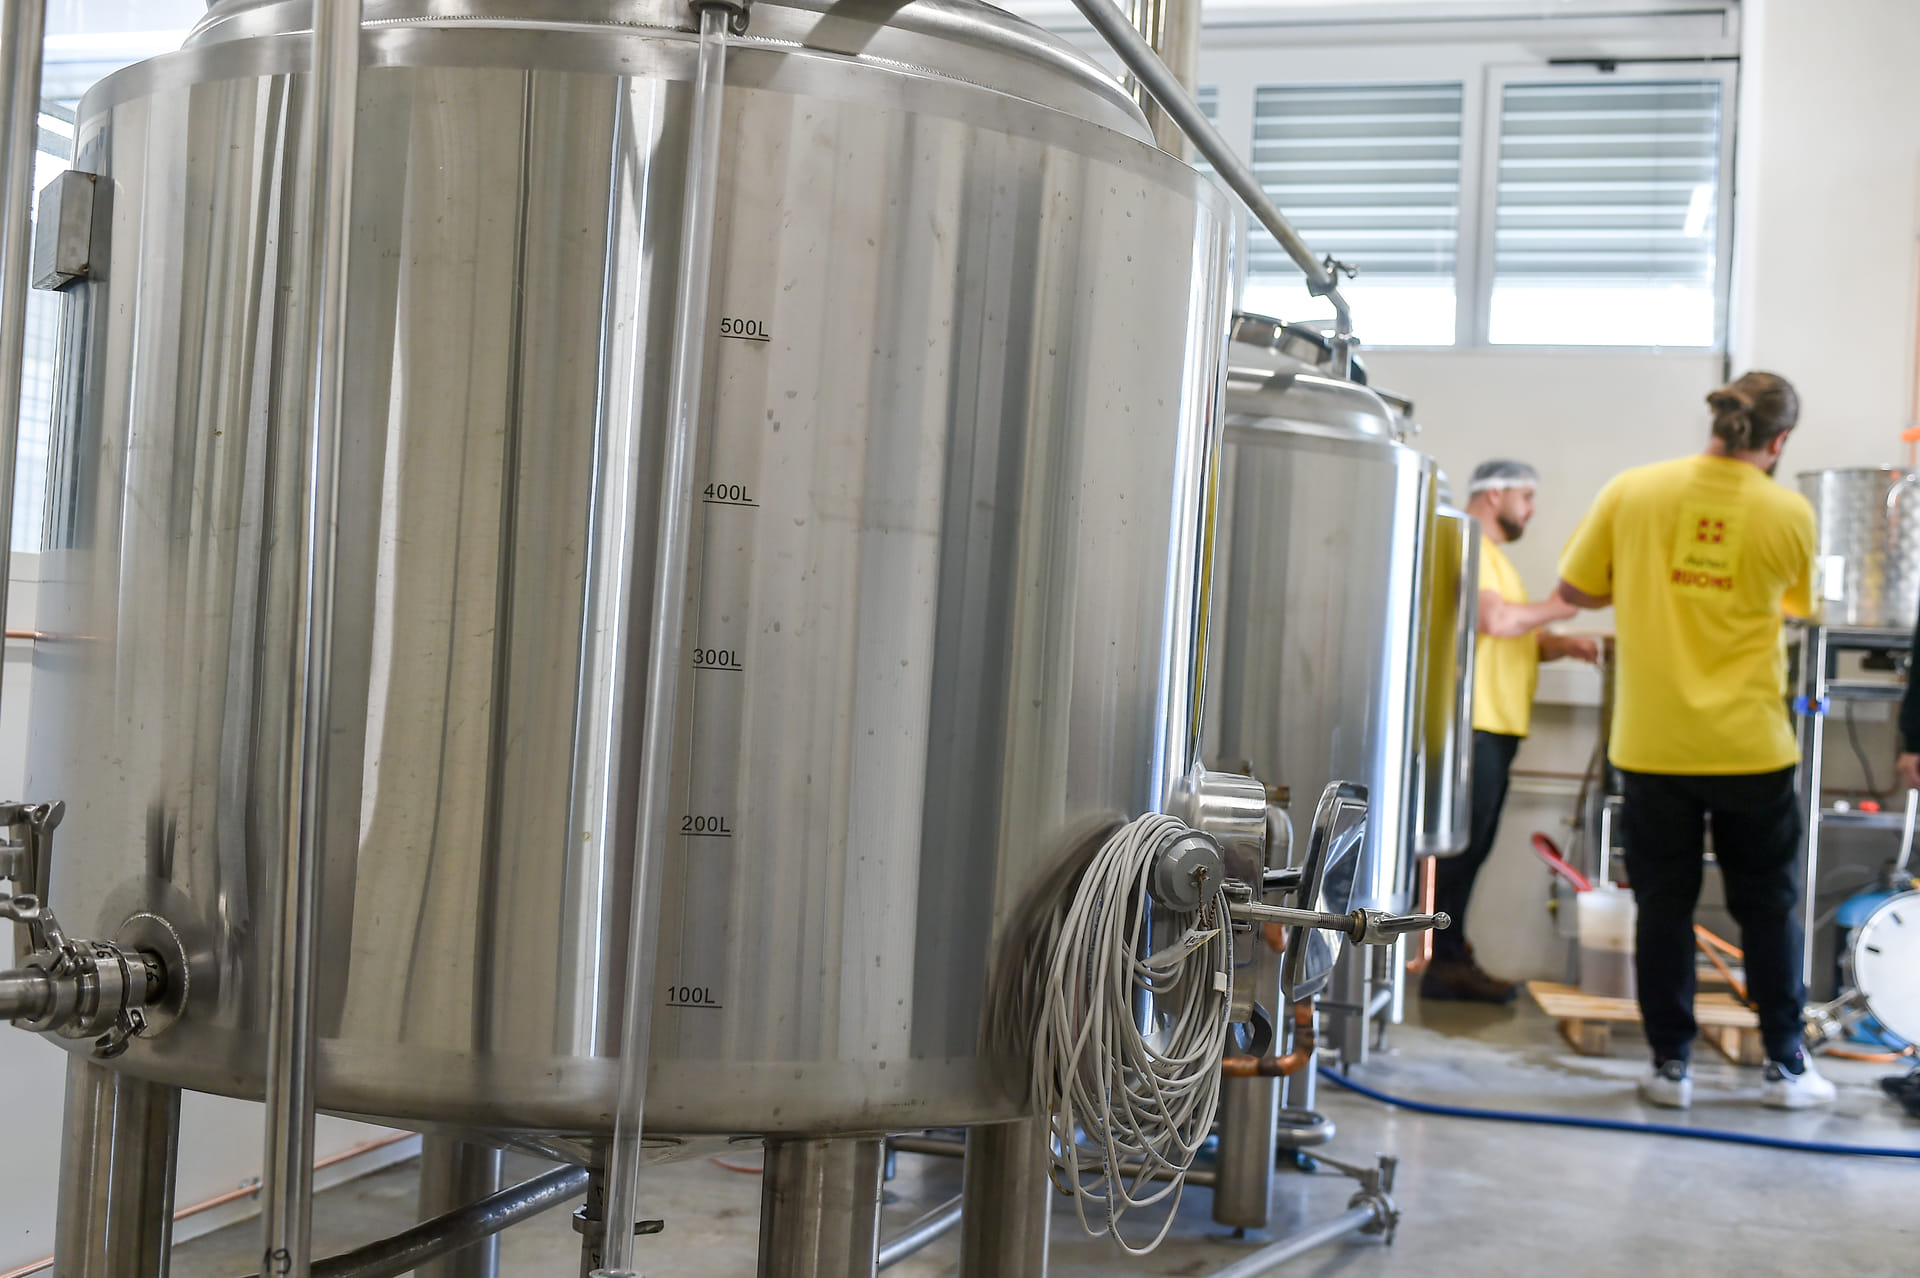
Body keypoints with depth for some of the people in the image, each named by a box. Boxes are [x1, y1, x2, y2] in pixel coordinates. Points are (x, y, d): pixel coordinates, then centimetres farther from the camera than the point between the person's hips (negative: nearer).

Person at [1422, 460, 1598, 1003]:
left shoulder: (1494, 555, 25)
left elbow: (1521, 639, 25)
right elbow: (1496, 619, -21)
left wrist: (1565, 645, 7)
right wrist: (1557, 607, -7)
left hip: (1496, 727, 10)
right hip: (1473, 724, -10)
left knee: (1471, 848, 11)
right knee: (1464, 846, -8)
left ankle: (1452, 958, 16)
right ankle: (1447, 964, -5)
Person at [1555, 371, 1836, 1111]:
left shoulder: (1632, 492, -4)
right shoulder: (1788, 514, -6)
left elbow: (1573, 590, 4)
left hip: (1652, 742, 1)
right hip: (1749, 744, -1)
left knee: (1662, 904, 9)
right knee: (1768, 905, 13)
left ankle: (1670, 1065, 14)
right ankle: (1784, 1064, 20)